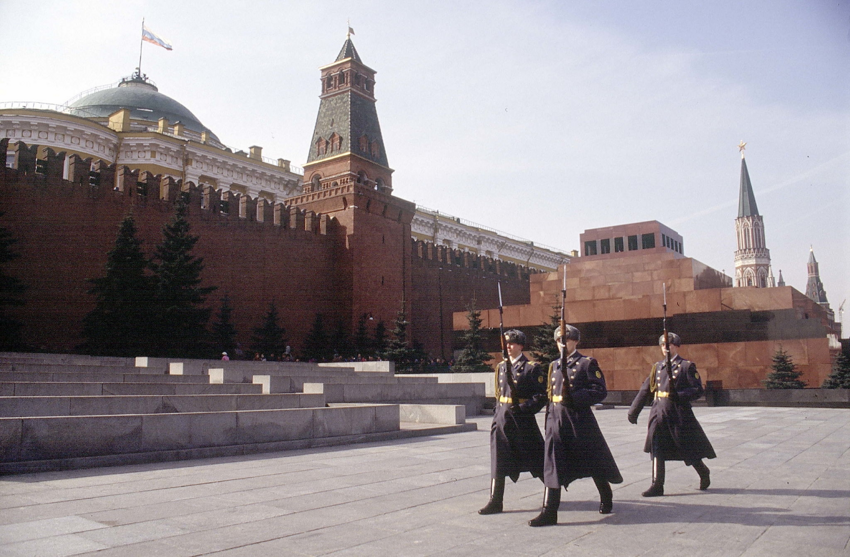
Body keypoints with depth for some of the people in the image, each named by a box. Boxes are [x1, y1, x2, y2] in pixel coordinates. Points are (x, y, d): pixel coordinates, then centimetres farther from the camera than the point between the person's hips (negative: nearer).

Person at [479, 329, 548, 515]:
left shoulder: (531, 367, -7)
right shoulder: (501, 367, 12)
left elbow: (541, 396, -9)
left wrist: (523, 408, -20)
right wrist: (497, 413, 12)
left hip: (523, 420, -5)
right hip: (502, 417, 5)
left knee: (536, 461, 6)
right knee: (498, 460, 4)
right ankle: (495, 501, 10)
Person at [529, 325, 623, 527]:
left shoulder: (587, 363, -3)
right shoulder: (554, 365, 14)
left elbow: (600, 391, -11)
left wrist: (575, 398, -21)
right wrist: (549, 417, 16)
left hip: (580, 419, -4)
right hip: (556, 419, 4)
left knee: (593, 462, 11)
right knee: (553, 464, -4)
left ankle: (606, 498, 37)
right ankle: (549, 511, -4)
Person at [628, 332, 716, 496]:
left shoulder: (687, 366, -3)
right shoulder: (658, 367, 12)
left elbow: (698, 390, -7)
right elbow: (646, 389, 14)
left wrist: (680, 396, -23)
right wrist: (634, 411, 12)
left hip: (679, 414, -4)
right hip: (659, 413, 5)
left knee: (688, 449, 8)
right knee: (657, 448, -3)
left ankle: (704, 473, 36)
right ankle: (657, 485, 1)